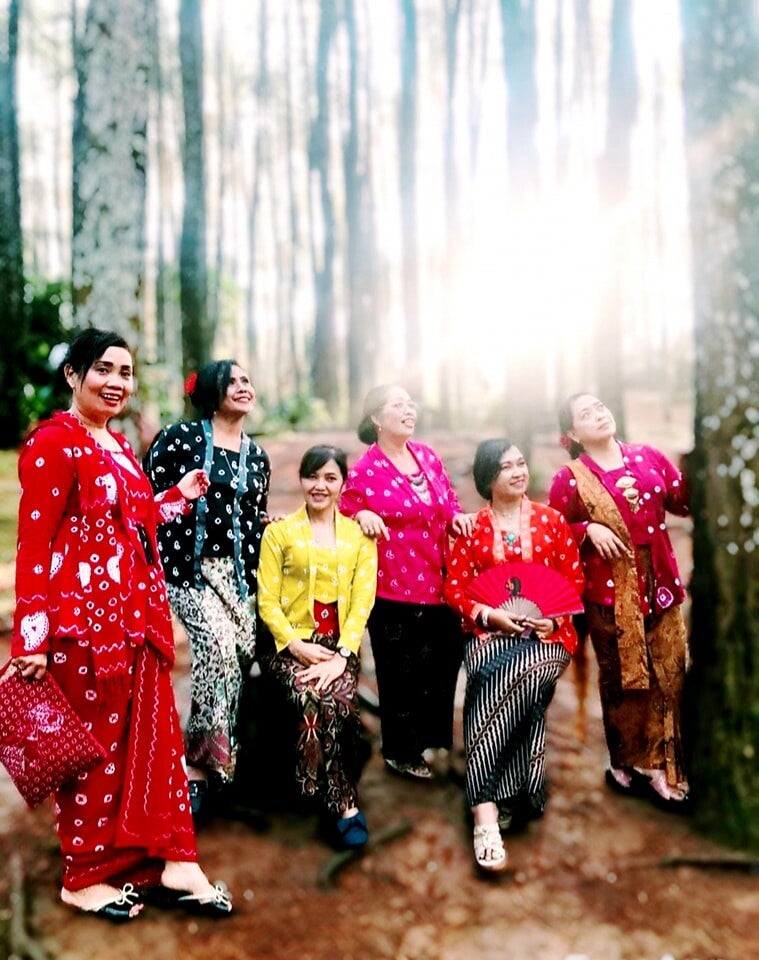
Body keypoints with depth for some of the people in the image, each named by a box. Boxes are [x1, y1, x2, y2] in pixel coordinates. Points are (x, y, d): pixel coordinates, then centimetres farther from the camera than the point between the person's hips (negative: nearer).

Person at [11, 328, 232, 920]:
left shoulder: (118, 445, 15)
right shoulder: (54, 441, -11)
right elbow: (34, 544, -15)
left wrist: (180, 497, 19)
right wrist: (32, 637, -17)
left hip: (137, 613, 8)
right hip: (84, 619, -8)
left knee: (153, 737, 12)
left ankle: (170, 861, 25)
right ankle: (87, 877, 27)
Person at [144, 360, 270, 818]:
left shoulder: (257, 455, 14)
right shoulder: (180, 437, -3)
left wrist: (255, 573, 11)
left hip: (237, 569, 5)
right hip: (188, 565, -5)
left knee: (244, 650, -5)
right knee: (220, 643, -24)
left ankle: (207, 761, 13)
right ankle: (205, 758, -6)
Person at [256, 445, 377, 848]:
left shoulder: (360, 535, 10)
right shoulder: (279, 532, 7)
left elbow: (362, 601, 1)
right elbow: (267, 601, 1)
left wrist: (341, 655, -13)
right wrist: (297, 645, -14)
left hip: (340, 644, 1)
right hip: (292, 643, -1)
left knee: (337, 698, -30)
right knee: (316, 699, -30)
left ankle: (336, 802, -13)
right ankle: (345, 804, -14)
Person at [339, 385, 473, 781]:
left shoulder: (427, 456, 8)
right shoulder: (364, 471, -10)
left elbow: (449, 499, 19)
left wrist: (457, 516, -2)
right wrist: (362, 515, -22)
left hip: (438, 582, 6)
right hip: (394, 587, -6)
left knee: (443, 662, 16)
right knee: (401, 671, 8)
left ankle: (431, 738, 37)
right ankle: (401, 752, 29)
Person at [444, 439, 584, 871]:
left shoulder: (552, 520, 9)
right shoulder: (471, 528, 8)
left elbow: (575, 580, 8)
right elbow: (455, 589, 5)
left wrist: (553, 617, -10)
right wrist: (490, 615, -12)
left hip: (547, 633, 0)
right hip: (491, 633, 0)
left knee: (514, 677, -33)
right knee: (518, 687, -32)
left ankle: (487, 803, -25)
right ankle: (488, 813, -29)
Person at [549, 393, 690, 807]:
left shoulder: (648, 457, 6)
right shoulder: (570, 479, -4)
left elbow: (684, 502, 7)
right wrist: (588, 530, -18)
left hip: (659, 583, 4)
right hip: (610, 591, -4)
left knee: (669, 677, 6)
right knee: (623, 680, 8)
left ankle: (661, 766, 20)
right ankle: (627, 765, 26)